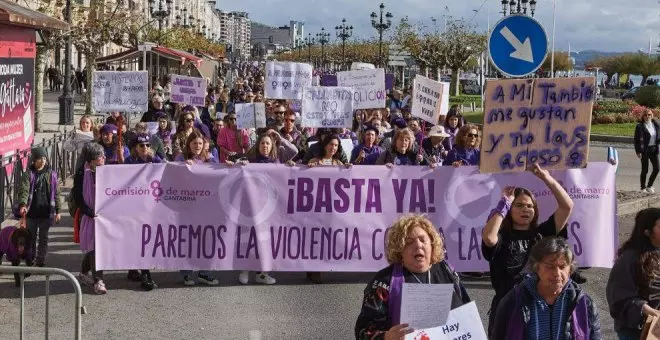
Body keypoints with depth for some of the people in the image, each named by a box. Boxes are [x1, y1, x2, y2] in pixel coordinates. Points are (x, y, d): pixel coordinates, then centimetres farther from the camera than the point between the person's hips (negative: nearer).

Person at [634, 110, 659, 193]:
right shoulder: (640, 126, -8)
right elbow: (637, 139, -9)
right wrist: (638, 151, -15)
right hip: (645, 150, -5)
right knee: (645, 170, 1)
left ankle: (649, 186, 20)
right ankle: (643, 188, 16)